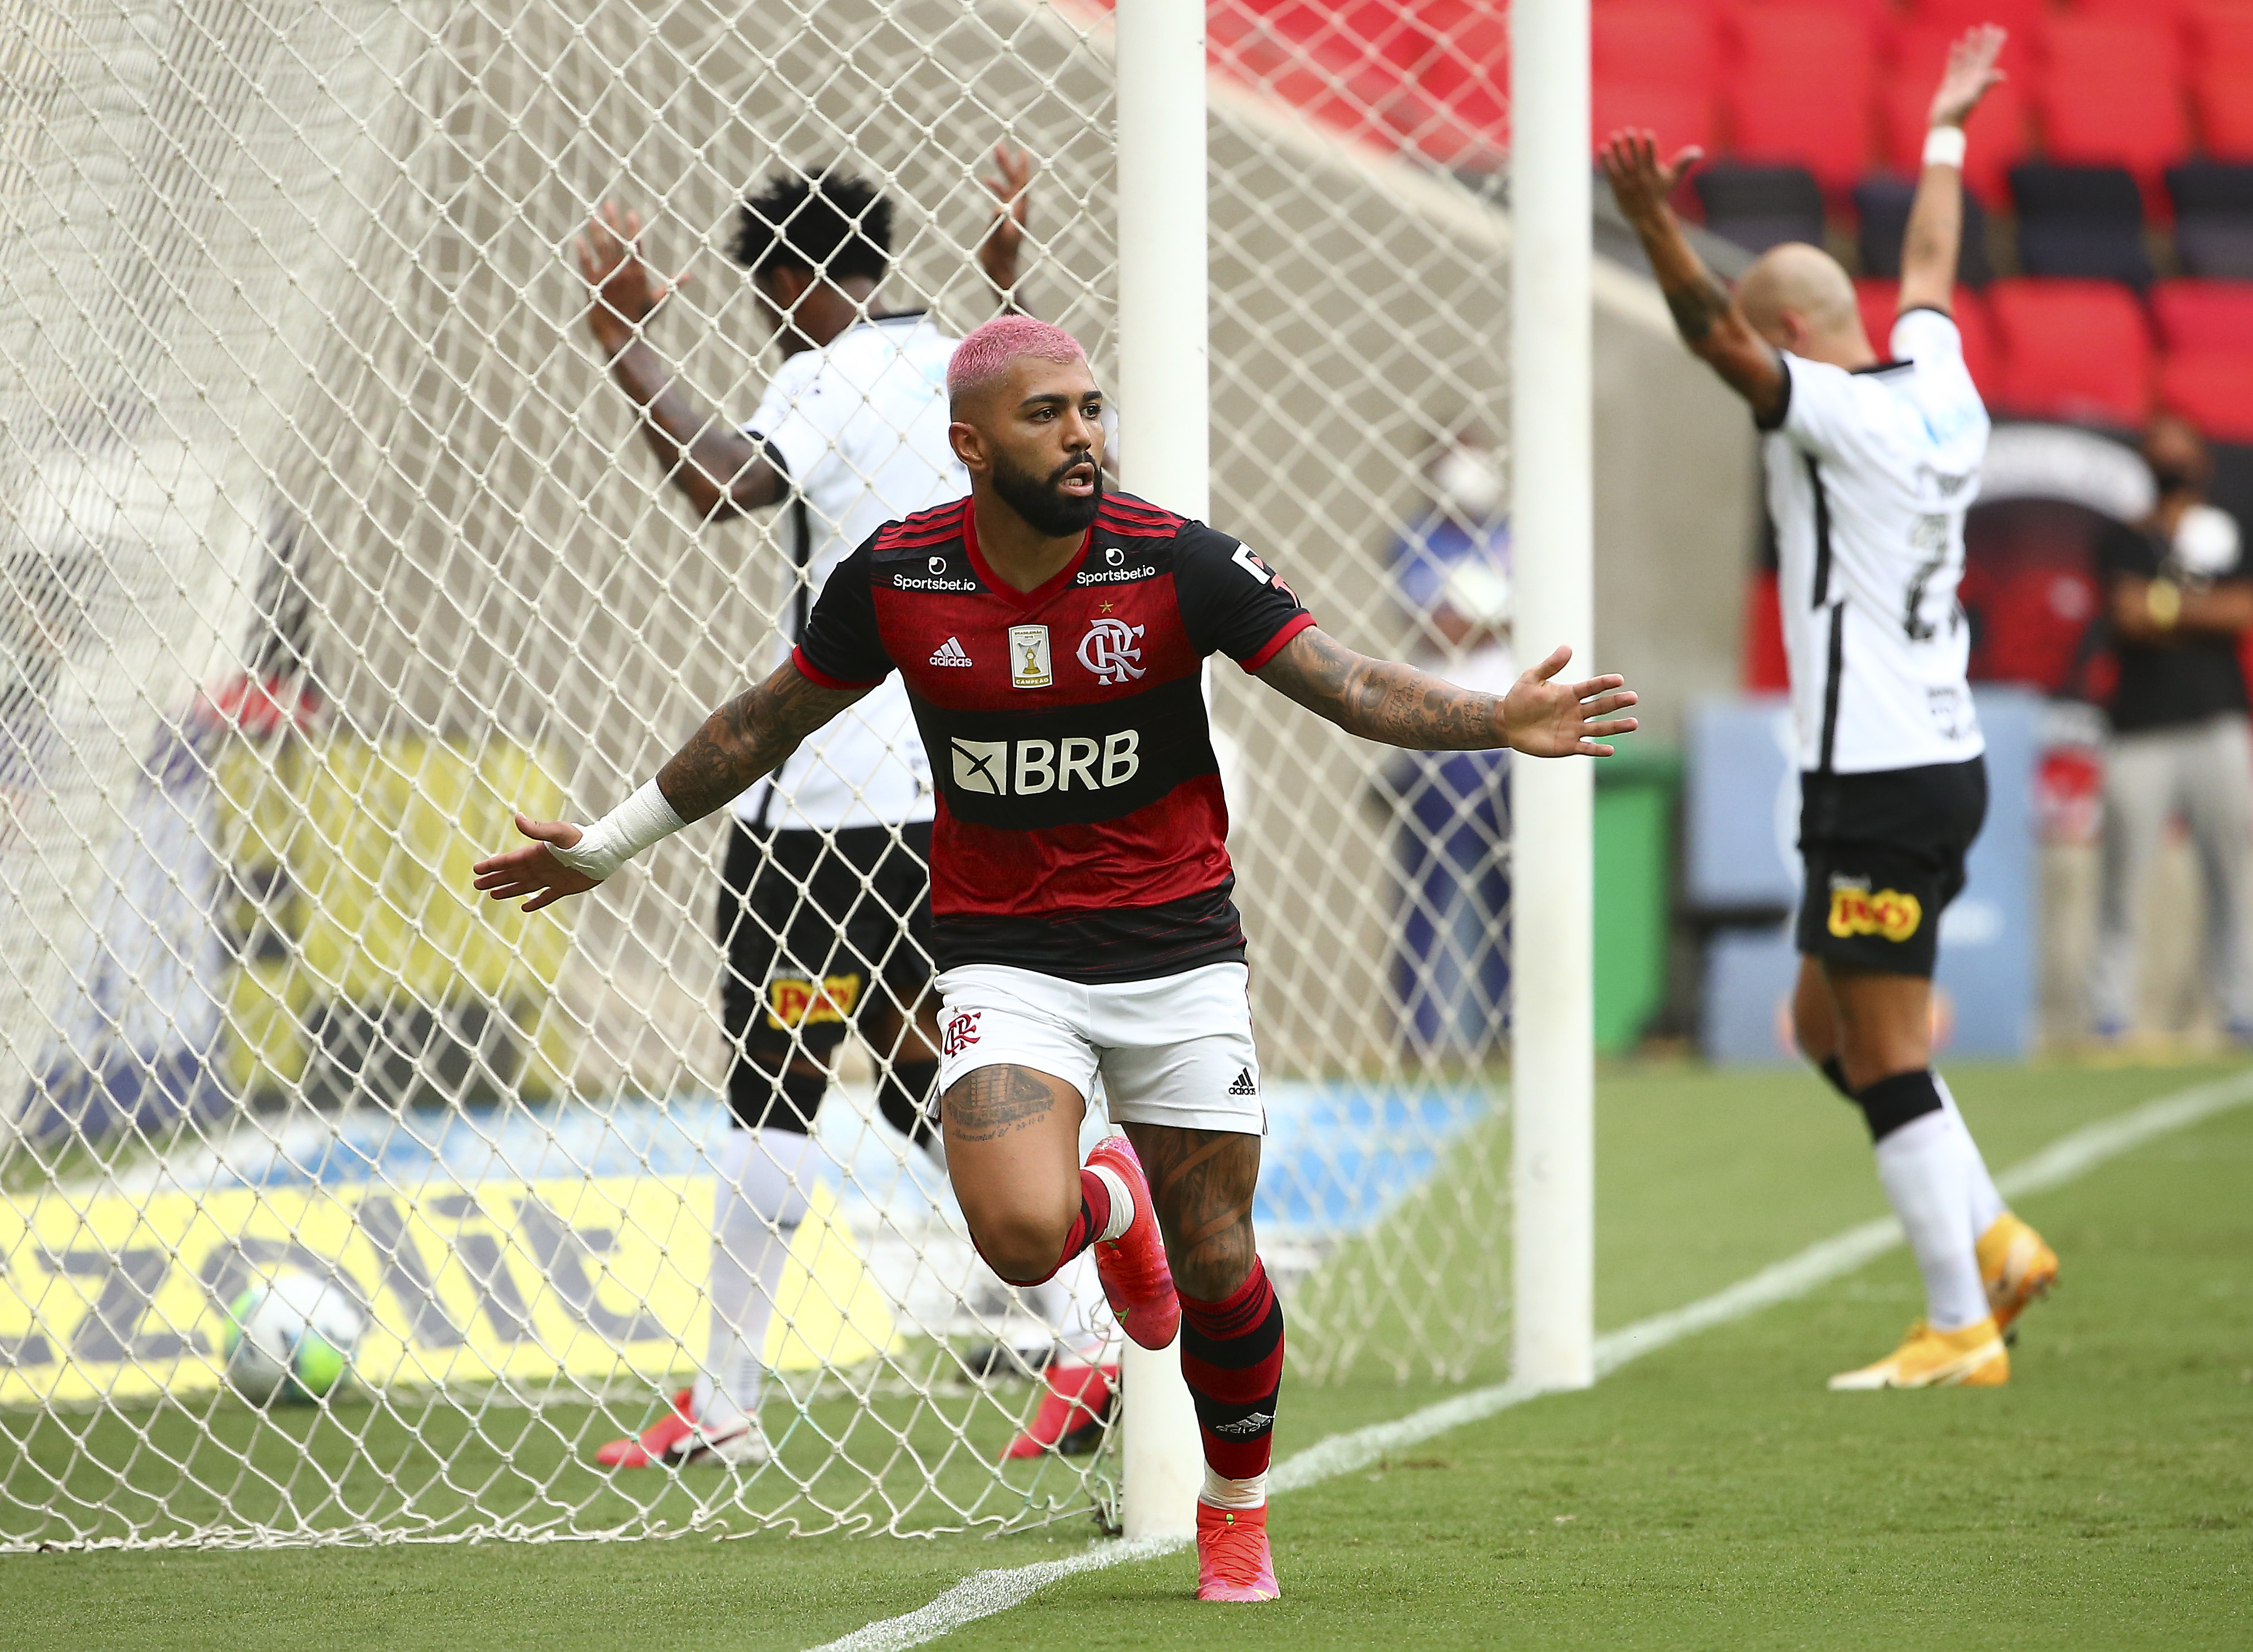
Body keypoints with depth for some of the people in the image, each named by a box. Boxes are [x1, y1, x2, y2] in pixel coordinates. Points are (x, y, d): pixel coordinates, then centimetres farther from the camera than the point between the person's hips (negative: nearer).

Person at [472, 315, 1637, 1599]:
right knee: (1021, 1233, -23)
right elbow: (770, 722, 9)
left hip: (1178, 951, 0)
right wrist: (610, 845, 16)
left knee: (1216, 1272, 1)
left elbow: (1350, 686, -13)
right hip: (1004, 954, 0)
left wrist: (1495, 723, -31)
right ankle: (1109, 1202, 16)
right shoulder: (896, 580, -7)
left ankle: (1238, 1513, 29)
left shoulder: (1177, 564, -12)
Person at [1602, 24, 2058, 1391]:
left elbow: (1721, 337, -30)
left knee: (1887, 1061, -6)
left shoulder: (1840, 415, -13)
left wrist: (1660, 229, -44)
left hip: (1882, 783, -9)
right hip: (1941, 760, 9)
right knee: (1828, 1026, 20)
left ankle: (1963, 1331, -5)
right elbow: (1930, 267, 31)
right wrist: (1943, 138, 47)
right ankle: (1995, 1239, 17)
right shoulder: (1935, 389, 12)